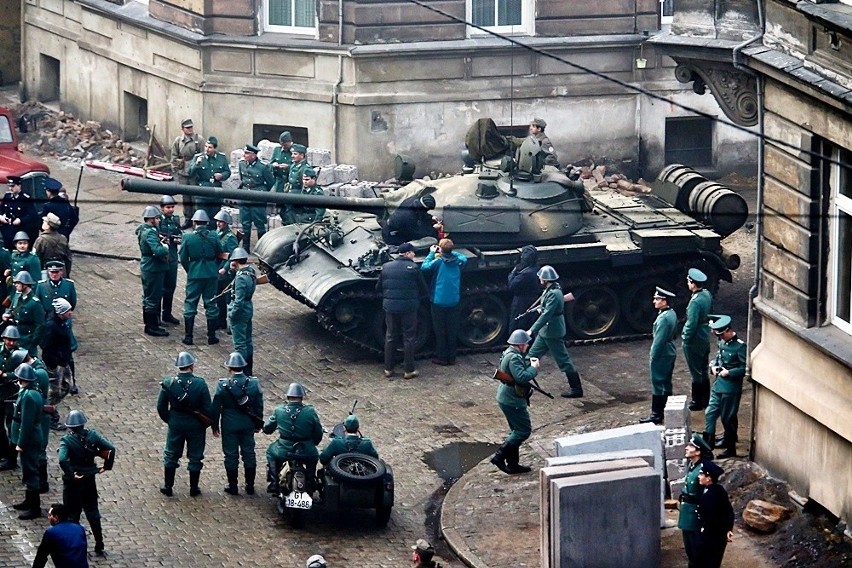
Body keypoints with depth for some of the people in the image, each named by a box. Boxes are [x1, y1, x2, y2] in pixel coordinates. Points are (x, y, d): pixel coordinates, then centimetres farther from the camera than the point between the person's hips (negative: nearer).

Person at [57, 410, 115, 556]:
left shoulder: (67, 441, -17)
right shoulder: (92, 435, -6)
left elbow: (63, 460, -33)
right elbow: (111, 448, -12)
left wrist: (70, 474, -20)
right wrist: (107, 466, -2)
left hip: (72, 482, -4)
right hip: (89, 480, 4)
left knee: (72, 515, 9)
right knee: (93, 512, 17)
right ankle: (99, 546, 21)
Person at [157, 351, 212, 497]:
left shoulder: (168, 383, -11)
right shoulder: (200, 384, -16)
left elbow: (161, 407, -4)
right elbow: (207, 408, -12)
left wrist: (168, 419, 12)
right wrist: (207, 423, 4)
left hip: (175, 424, 1)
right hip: (196, 425, -1)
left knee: (171, 455, 16)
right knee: (195, 457, 12)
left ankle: (167, 486, 19)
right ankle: (194, 489, 19)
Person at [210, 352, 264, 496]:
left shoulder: (223, 385, -16)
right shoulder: (254, 383, -7)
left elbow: (215, 408, -10)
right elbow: (259, 406, 2)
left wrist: (215, 426, 2)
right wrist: (258, 424, 14)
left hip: (229, 426, -3)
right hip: (248, 425, 3)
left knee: (231, 455, 9)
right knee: (249, 453, 15)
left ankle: (233, 486, 16)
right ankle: (250, 486, 21)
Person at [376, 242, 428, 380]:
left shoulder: (386, 267, 1)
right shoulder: (413, 268, -10)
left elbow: (378, 288, 8)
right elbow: (423, 290, -4)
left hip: (390, 307, 3)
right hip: (409, 307, -3)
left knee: (390, 337, 15)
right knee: (409, 338, 6)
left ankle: (388, 369, 17)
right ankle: (409, 370, 8)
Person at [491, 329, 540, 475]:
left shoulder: (509, 353, 10)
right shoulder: (514, 358, -23)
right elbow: (522, 377, -32)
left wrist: (529, 363, 6)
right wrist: (534, 368, -17)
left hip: (507, 398, 11)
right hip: (512, 401, -11)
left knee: (517, 430, 18)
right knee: (524, 430, -4)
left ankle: (513, 464, 22)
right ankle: (500, 456, -6)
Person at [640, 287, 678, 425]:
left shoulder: (663, 318, -24)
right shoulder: (672, 314, 5)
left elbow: (659, 340, -23)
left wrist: (653, 356, -15)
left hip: (661, 356, -10)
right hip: (670, 353, 10)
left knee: (658, 384, -3)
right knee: (666, 383, 17)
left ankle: (656, 415, 1)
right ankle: (667, 410, 25)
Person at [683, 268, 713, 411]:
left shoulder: (695, 301, -27)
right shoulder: (707, 295, 0)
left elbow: (692, 324, -25)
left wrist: (685, 339, -13)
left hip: (694, 342, -9)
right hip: (705, 339, 9)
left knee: (696, 373, 3)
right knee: (703, 371, 19)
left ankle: (697, 402, 12)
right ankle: (705, 400, 28)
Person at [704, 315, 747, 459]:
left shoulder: (740, 346, -16)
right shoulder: (722, 343, 7)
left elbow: (745, 368, -18)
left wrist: (729, 373, -19)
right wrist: (713, 367, 3)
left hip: (731, 388, -8)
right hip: (718, 386, 8)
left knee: (728, 418, 1)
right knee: (710, 414, 6)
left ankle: (731, 449, 13)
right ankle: (707, 445, 12)